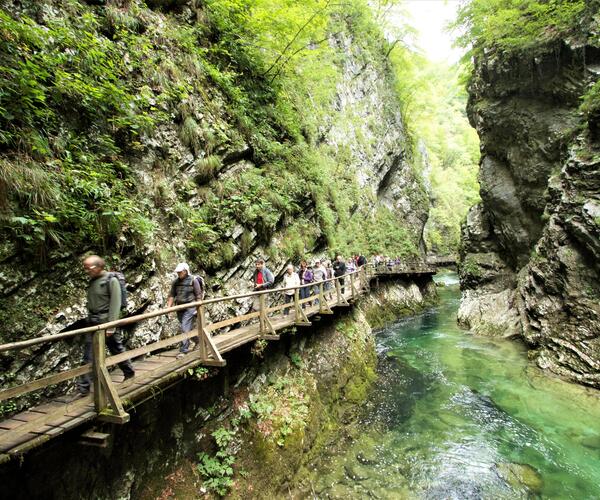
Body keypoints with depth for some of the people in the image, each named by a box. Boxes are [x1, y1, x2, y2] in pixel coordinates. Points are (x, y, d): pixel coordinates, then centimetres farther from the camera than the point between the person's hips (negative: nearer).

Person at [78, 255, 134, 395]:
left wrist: (111, 327, -20)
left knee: (117, 349, 3)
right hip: (93, 322, 7)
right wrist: (89, 320, 12)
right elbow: (91, 303, 14)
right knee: (88, 355, 10)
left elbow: (115, 304, -17)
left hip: (106, 321, -7)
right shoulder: (92, 280, 7)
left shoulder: (111, 280, -14)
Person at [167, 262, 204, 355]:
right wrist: (169, 306, -1)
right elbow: (172, 295, 9)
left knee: (185, 328, -10)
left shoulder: (193, 280, -7)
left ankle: (183, 350, -4)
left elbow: (198, 295, -6)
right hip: (180, 308, 6)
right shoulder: (175, 282, 7)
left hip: (190, 308, -6)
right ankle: (199, 340, 36)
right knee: (189, 327, 16)